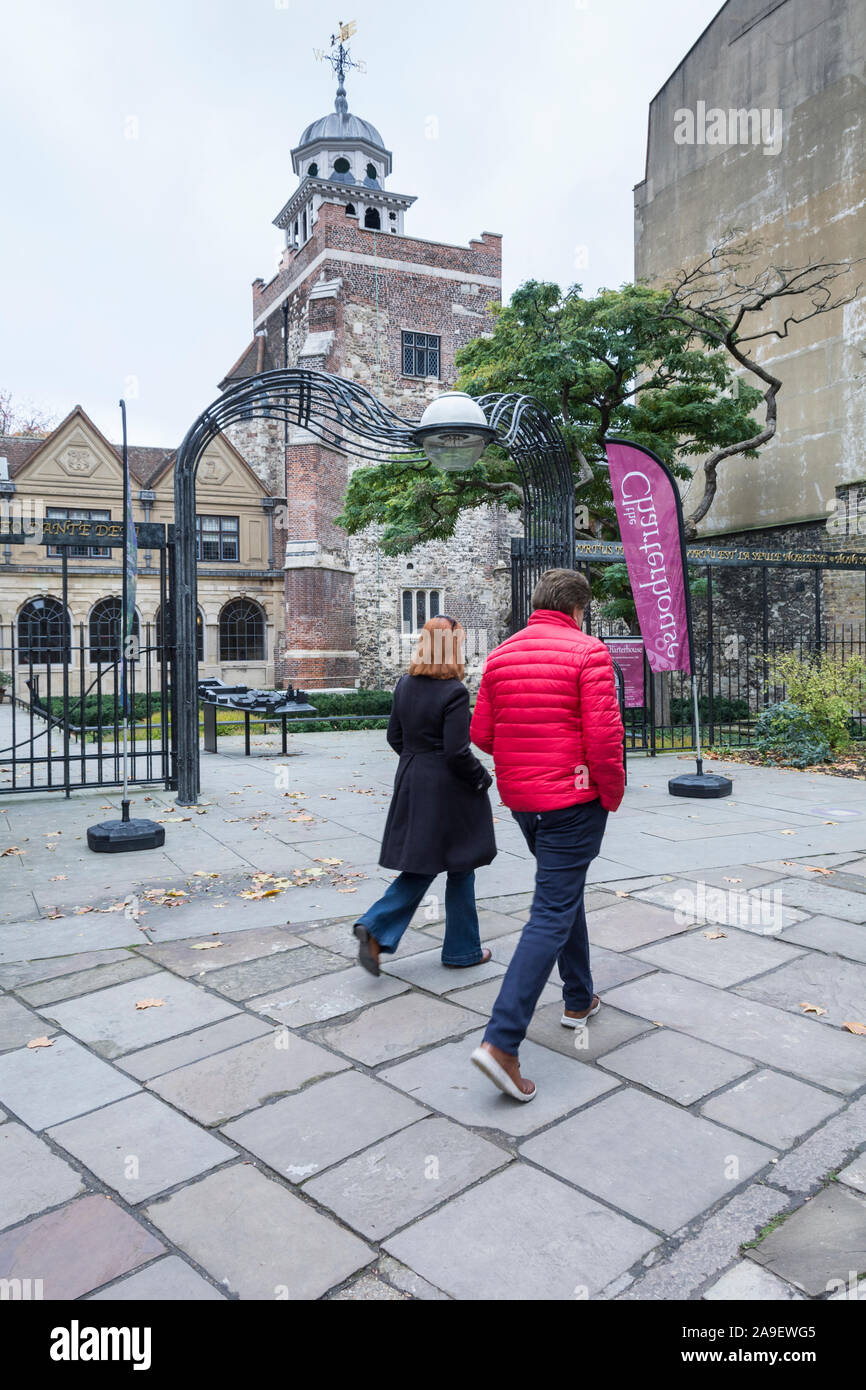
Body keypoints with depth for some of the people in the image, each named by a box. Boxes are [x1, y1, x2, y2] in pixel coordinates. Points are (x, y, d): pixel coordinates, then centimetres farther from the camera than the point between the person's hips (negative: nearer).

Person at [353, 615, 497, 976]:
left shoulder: (406, 684, 3)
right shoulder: (454, 692, -19)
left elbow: (395, 736, 10)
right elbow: (458, 752, -21)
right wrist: (483, 779, -5)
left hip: (412, 786, 7)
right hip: (448, 792, -7)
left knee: (421, 867, 17)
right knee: (460, 868, 11)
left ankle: (376, 929, 3)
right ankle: (461, 950, 25)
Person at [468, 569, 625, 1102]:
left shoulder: (501, 656, 6)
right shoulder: (588, 652, -11)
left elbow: (482, 733, 7)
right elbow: (603, 735, -18)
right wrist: (613, 794, -4)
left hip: (520, 798, 7)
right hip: (573, 799, -7)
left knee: (565, 892, 24)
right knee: (553, 914, -4)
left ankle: (580, 1000, 38)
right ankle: (502, 1040, -9)